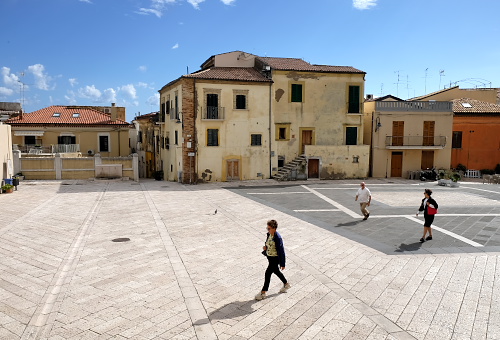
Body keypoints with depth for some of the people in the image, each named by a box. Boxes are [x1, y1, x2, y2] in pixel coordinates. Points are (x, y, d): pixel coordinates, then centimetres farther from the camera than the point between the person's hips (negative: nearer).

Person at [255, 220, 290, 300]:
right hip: (269, 256, 9)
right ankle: (286, 284, 47)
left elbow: (281, 251, -23)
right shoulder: (269, 234, -4)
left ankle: (263, 293, 14)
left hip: (275, 258, -9)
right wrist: (265, 247, -8)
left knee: (267, 273, -2)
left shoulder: (278, 238, -28)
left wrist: (282, 264, -17)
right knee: (276, 271, 24)